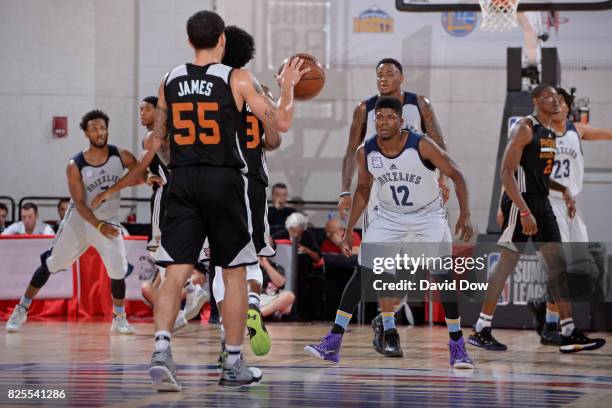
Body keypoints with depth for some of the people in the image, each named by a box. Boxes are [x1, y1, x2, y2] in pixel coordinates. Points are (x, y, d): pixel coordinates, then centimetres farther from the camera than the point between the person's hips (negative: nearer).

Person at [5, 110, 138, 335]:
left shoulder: (121, 156, -10)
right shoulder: (75, 166, -15)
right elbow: (79, 203, -16)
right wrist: (98, 226, -29)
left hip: (109, 221, 1)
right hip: (80, 219, -1)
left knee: (118, 270, -16)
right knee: (50, 264, 5)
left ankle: (119, 318, 3)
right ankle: (21, 310, 17)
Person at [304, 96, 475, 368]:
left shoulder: (421, 146, -23)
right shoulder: (366, 152, -12)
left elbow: (456, 175, -16)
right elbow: (363, 188, 6)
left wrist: (465, 215, -27)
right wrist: (349, 230, 4)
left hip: (428, 216, -2)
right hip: (389, 217, 3)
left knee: (443, 277, -14)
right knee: (363, 272, -8)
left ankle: (457, 346, 0)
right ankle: (333, 342, -5)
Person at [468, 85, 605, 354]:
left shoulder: (550, 134, 15)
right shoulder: (525, 128, -12)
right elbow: (507, 173, -19)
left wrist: (563, 189, 8)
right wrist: (525, 211, -25)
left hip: (542, 203, 9)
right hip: (521, 203, -9)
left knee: (558, 266, 5)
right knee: (506, 264, -5)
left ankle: (569, 335, 6)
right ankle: (481, 331, 3)